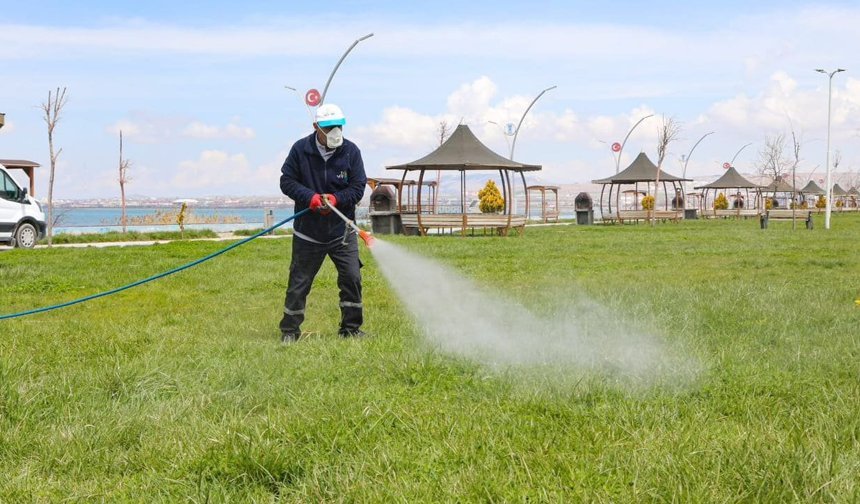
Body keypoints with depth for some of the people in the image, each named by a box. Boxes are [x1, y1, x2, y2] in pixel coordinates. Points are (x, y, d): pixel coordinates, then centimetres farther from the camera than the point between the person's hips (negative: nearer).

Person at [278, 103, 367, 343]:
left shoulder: (351, 151, -3)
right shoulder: (300, 149, -5)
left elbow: (357, 188, -2)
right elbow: (287, 181, -2)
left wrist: (335, 199, -20)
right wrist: (310, 197, -18)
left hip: (342, 230, 1)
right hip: (307, 231, -1)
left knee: (351, 278, -4)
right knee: (299, 282, 5)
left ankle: (351, 328, 11)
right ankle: (289, 330, 18)